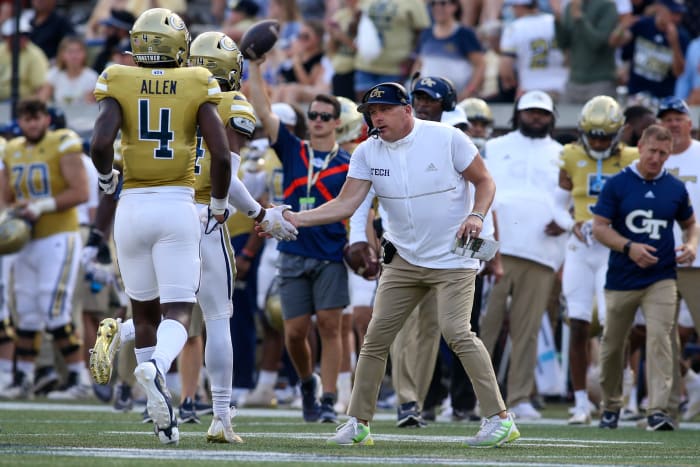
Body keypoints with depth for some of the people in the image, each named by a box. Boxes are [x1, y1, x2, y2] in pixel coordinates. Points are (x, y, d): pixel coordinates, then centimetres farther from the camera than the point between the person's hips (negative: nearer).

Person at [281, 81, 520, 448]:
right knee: (376, 336, 2)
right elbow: (346, 204, -7)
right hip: (404, 260, 5)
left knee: (456, 331, -18)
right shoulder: (368, 152, -1)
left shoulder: (447, 139, -10)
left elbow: (484, 181, -2)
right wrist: (296, 219, -19)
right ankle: (358, 423, 11)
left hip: (453, 259, -5)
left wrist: (476, 215, -21)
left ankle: (500, 419, -12)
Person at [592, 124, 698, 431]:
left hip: (660, 279, 0)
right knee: (613, 344, 9)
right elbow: (600, 227, -4)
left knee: (660, 339, -14)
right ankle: (611, 406, 28)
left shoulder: (675, 189, 5)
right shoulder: (617, 185, -3)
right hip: (621, 278, 0)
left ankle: (659, 410, -19)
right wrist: (629, 247, -19)